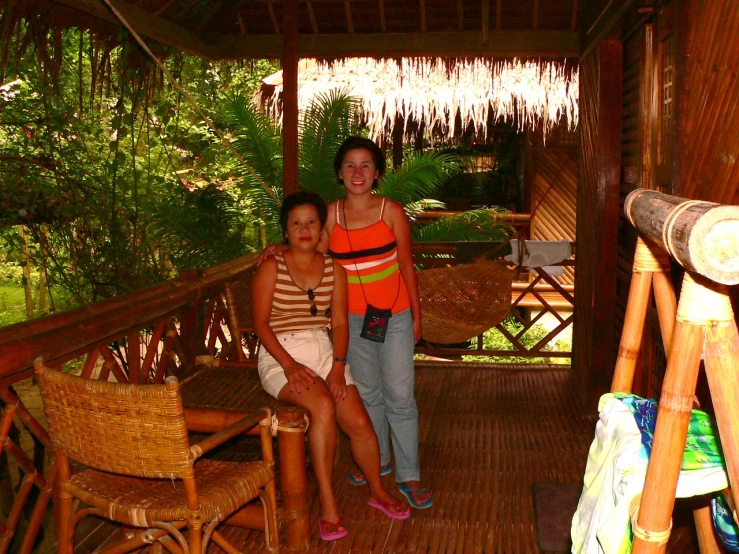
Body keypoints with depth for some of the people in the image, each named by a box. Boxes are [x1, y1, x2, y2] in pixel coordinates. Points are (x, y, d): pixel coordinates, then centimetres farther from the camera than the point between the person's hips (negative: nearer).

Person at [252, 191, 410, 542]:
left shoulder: (334, 269, 10)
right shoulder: (272, 268, -1)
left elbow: (339, 322, 4)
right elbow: (261, 322, -7)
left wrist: (338, 365, -11)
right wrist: (289, 365, -18)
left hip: (324, 353, 4)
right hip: (281, 357, -3)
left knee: (359, 423, -11)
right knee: (323, 406, -32)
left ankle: (378, 491, 18)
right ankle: (327, 503, -20)